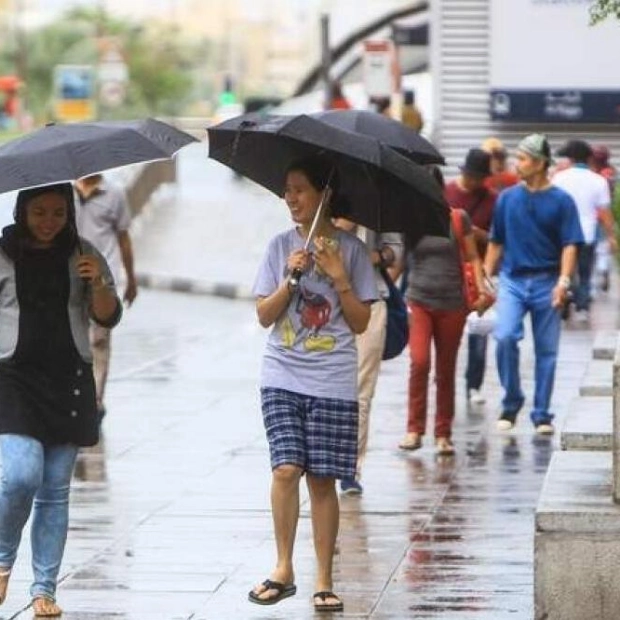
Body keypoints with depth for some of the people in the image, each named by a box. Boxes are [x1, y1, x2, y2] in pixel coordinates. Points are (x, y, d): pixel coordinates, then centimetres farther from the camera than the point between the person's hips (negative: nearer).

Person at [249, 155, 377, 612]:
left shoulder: (351, 250, 2)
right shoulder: (281, 246, 7)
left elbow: (361, 322, 0)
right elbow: (264, 316, 5)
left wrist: (338, 276, -11)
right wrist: (291, 278, -9)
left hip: (333, 382, -1)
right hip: (283, 377, 1)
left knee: (323, 479, 0)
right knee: (286, 468, -12)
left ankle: (324, 582, 8)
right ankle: (284, 569, 1)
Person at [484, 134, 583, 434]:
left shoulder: (561, 201, -2)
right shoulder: (507, 198, 6)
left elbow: (569, 245, -4)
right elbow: (496, 242, 13)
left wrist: (563, 280, -17)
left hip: (546, 283, -1)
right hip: (512, 280, 1)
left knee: (546, 350, 4)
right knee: (505, 337, -18)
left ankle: (541, 415, 13)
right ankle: (511, 402, -1)